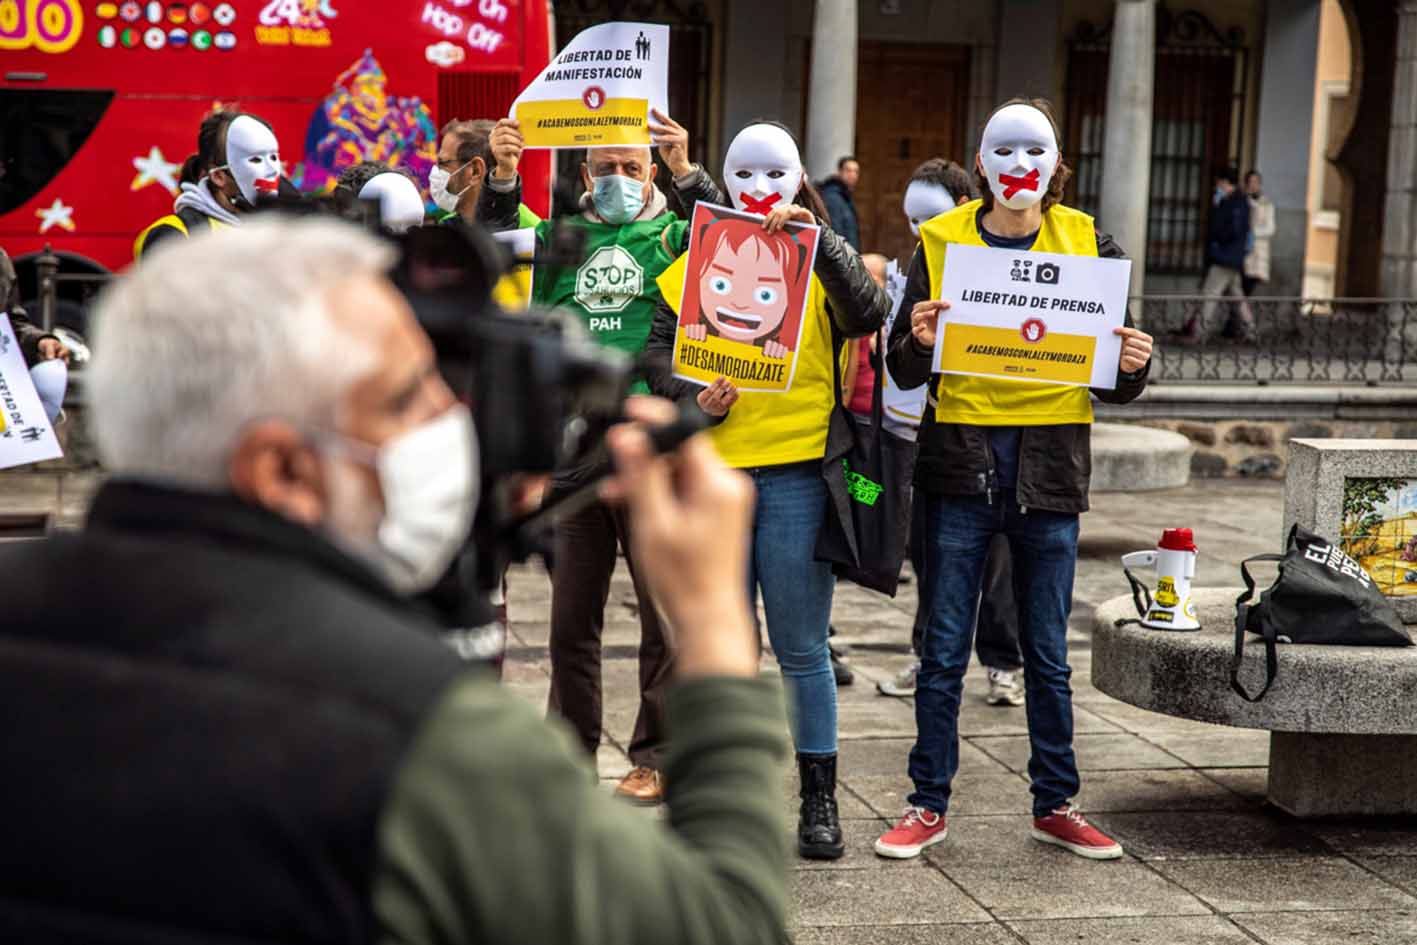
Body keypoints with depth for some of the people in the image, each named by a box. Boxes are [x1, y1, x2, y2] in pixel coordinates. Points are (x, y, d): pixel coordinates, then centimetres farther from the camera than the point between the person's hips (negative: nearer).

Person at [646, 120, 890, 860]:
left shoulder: (819, 261, 7)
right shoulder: (696, 263, 11)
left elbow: (866, 314, -13)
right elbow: (661, 348, 6)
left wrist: (818, 235, -21)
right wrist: (695, 398, -12)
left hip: (796, 472, -2)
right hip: (714, 472, 2)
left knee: (801, 648, 2)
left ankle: (819, 800, 13)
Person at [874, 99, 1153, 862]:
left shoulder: (1088, 246, 6)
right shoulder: (942, 242, 3)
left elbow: (1111, 382, 9)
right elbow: (904, 370, 1)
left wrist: (1133, 367, -12)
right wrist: (921, 341, -20)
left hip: (1050, 466, 1)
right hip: (962, 460, -1)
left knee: (1047, 653, 9)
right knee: (944, 648, 4)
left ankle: (1055, 805, 21)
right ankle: (929, 803, 15)